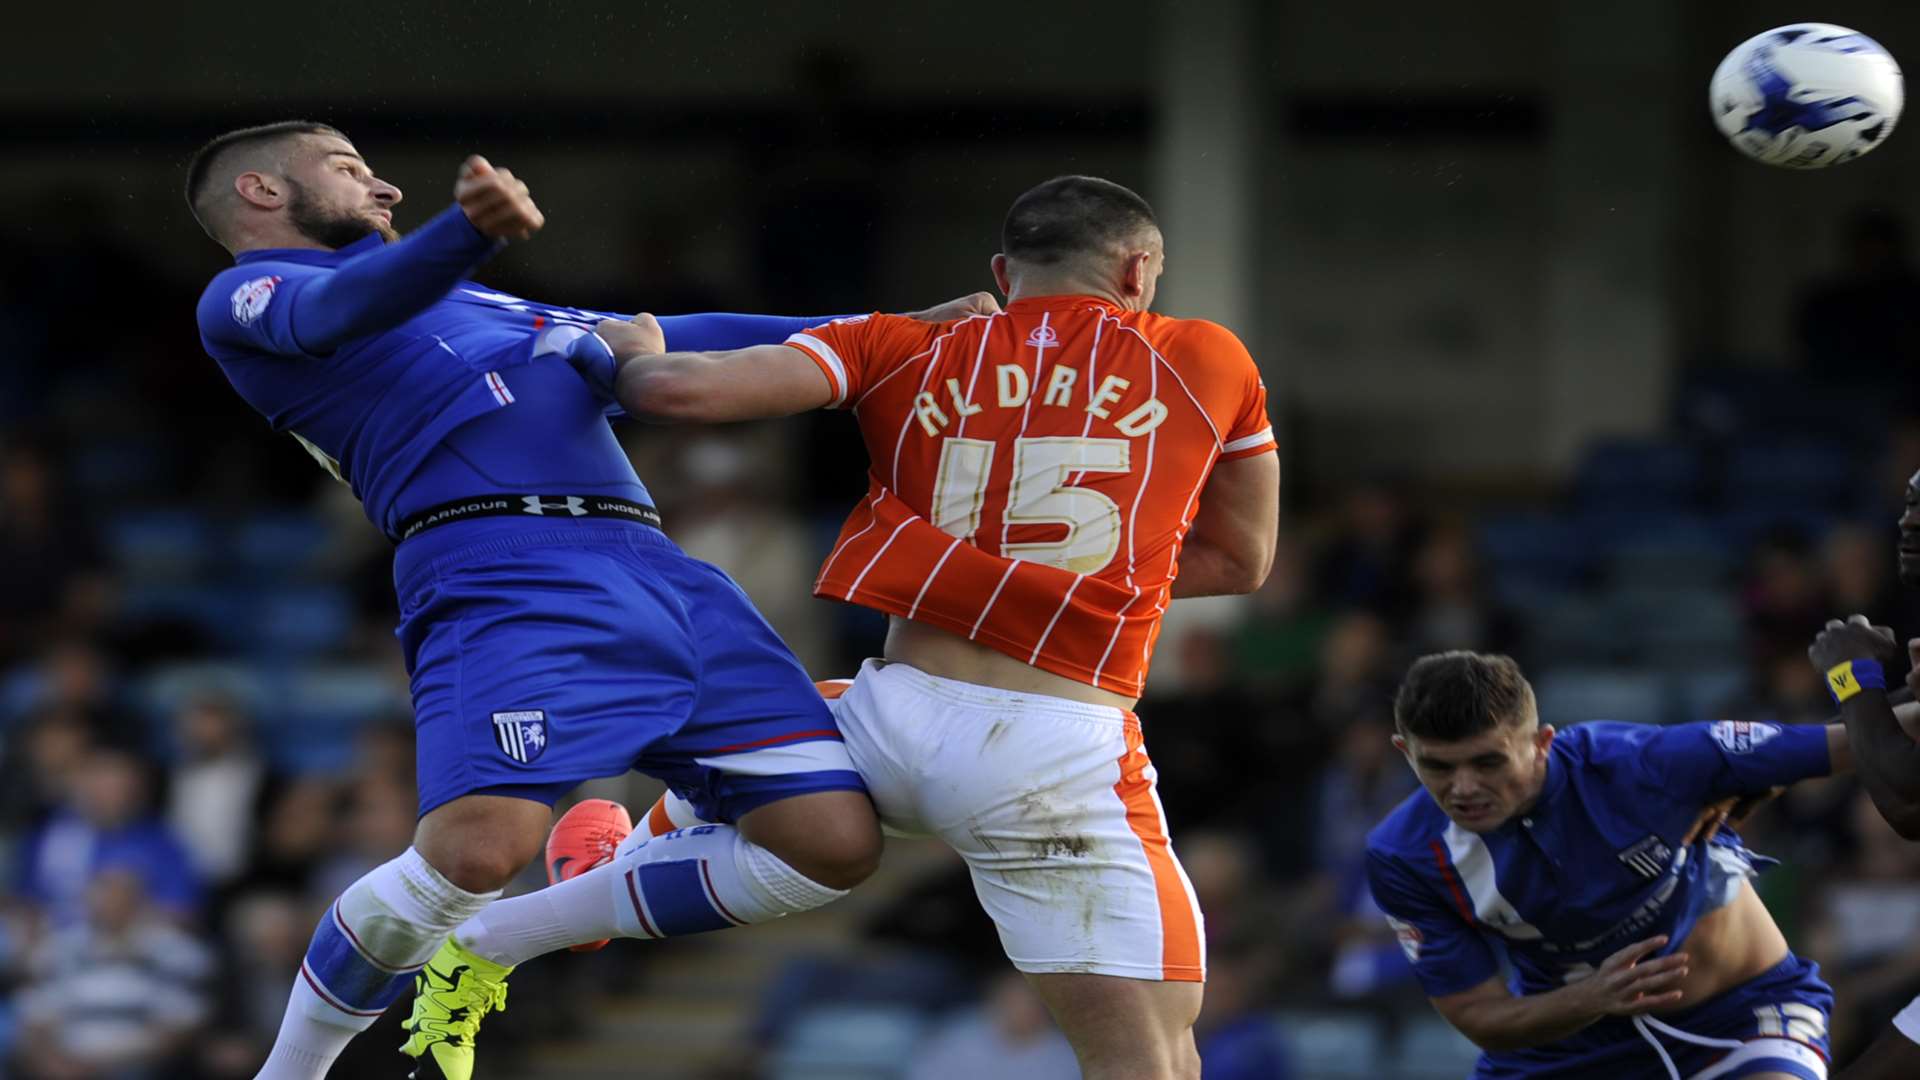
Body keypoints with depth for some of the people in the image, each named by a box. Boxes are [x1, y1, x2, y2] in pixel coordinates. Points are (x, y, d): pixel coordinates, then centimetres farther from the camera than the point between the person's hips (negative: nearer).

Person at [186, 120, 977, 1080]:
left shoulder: (467, 309, 35)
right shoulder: (246, 299, 12)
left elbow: (659, 346, 38)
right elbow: (339, 311, -12)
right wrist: (468, 233, -34)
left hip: (651, 566, 8)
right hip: (500, 567, -8)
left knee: (833, 839, -5)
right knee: (481, 847, -30)